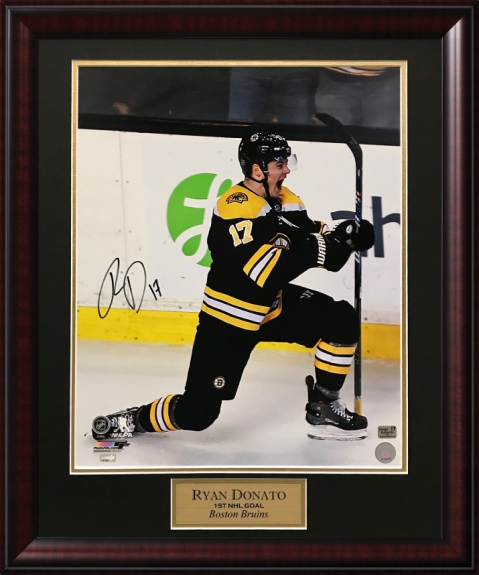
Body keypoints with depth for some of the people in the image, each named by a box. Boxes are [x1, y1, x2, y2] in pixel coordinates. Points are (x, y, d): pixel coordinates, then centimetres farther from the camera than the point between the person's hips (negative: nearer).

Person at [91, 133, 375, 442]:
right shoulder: (235, 207, -26)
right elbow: (265, 272, -35)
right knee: (196, 413, -10)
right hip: (228, 317, -7)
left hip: (273, 306, 8)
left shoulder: (286, 201, 1)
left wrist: (346, 236, -14)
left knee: (343, 321, -5)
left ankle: (324, 408, 9)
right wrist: (313, 250, -37)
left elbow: (314, 243, 5)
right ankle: (131, 421, 17)